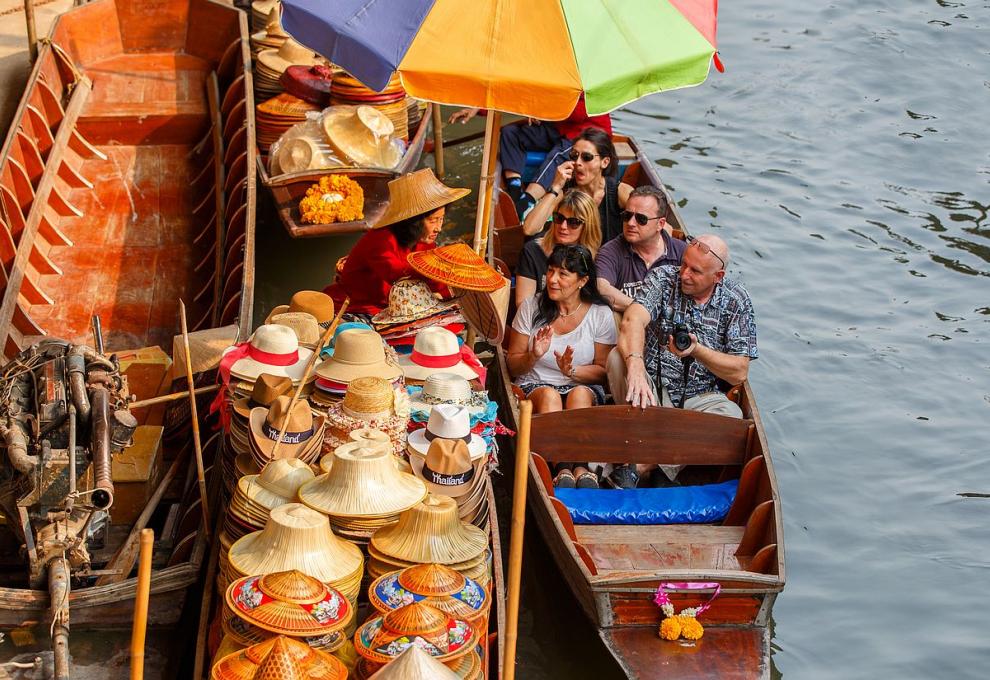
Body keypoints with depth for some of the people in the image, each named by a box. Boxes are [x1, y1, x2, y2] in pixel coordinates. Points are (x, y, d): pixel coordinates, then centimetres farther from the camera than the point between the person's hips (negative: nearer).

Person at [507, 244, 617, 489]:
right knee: (549, 395, -35)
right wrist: (534, 356, -16)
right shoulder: (531, 308, 5)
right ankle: (565, 468, -50)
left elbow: (603, 371, 2)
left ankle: (578, 465, -48)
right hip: (534, 386, 1)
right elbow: (513, 366, 8)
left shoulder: (600, 315, 2)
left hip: (583, 388, 0)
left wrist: (571, 371, -19)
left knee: (580, 394, -36)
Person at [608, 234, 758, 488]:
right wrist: (635, 365, -47)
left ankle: (641, 465, -29)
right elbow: (633, 320, -28)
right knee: (619, 358, -29)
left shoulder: (736, 302, -3)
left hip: (700, 398, 1)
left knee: (730, 415, -32)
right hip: (652, 391, 0)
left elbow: (739, 373, -7)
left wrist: (697, 350, -23)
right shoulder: (663, 278, -7)